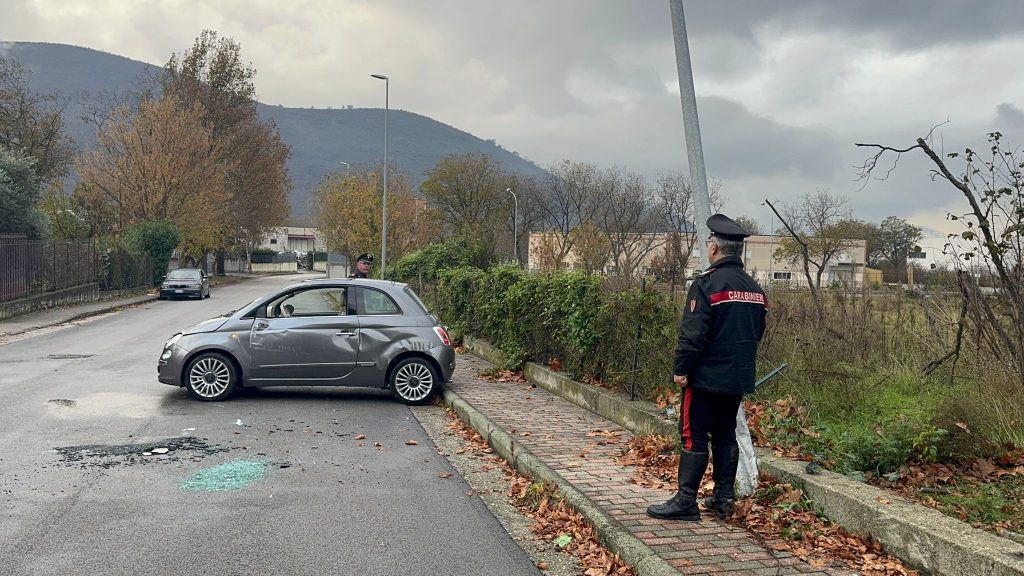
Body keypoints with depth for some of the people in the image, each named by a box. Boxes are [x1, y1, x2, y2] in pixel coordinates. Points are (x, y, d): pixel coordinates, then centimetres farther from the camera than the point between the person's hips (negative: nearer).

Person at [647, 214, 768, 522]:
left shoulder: (707, 283, -15)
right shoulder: (755, 288, 10)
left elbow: (693, 333, -19)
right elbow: (758, 332, 17)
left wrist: (681, 368, -12)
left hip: (707, 377, -7)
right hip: (740, 378, 7)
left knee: (694, 436, -2)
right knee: (726, 435, 15)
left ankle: (686, 501, 0)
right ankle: (724, 498, 19)